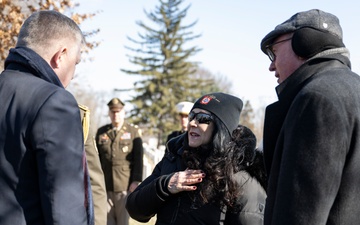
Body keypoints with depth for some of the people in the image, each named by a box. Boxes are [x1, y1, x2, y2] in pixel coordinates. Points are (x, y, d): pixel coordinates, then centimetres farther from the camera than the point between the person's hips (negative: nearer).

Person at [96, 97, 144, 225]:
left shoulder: (133, 132, 5)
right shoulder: (101, 132, 12)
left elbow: (138, 158, -1)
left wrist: (136, 181, -9)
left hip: (125, 186, -2)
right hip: (105, 187, 2)